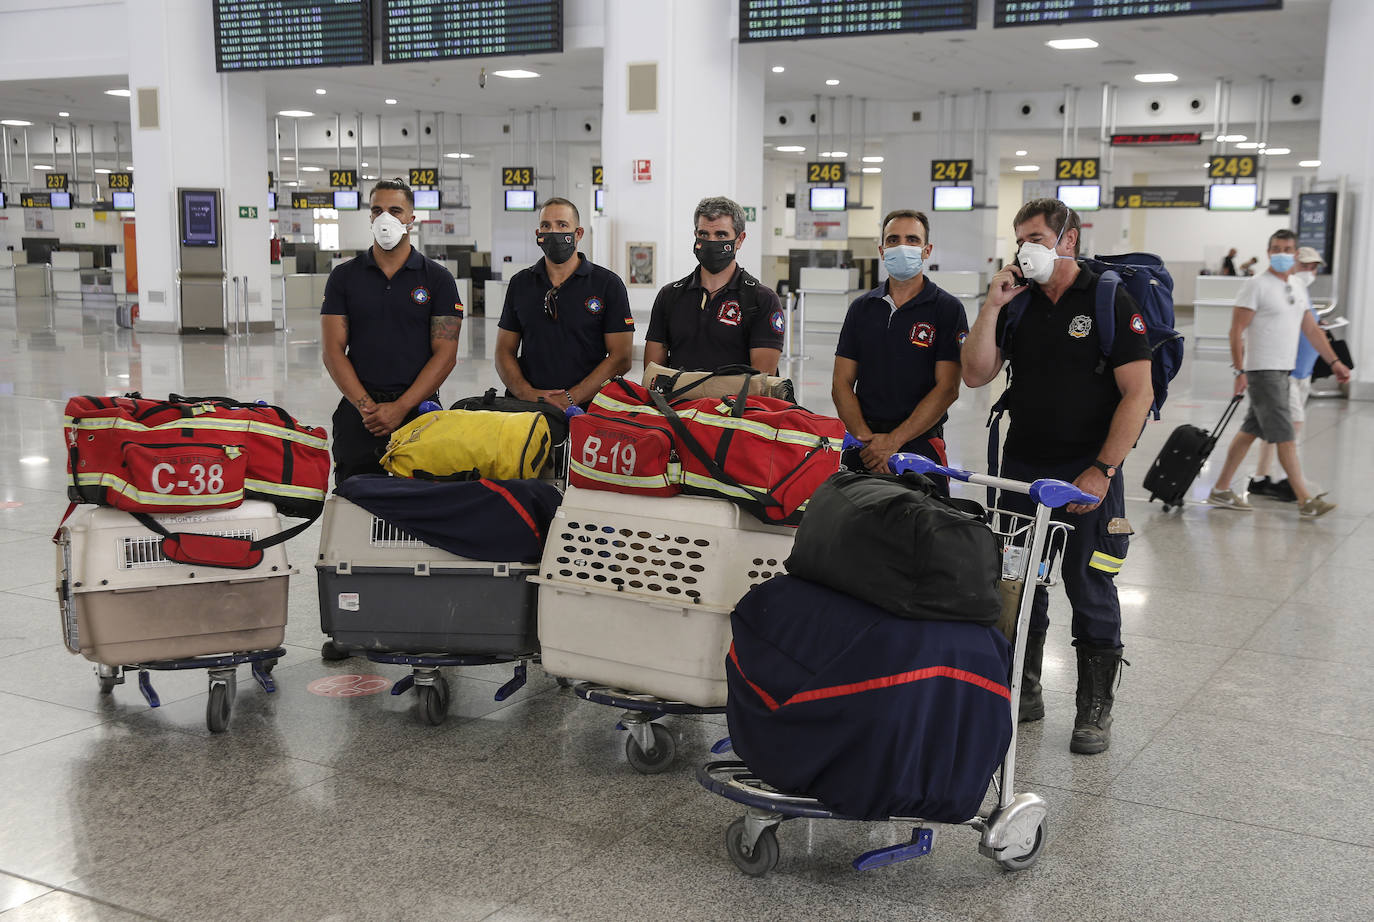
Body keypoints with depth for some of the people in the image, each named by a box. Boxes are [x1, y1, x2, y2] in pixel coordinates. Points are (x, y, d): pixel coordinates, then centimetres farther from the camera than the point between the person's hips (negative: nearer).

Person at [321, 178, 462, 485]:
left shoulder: (437, 278, 4)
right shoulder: (344, 276, 8)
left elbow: (445, 354, -3)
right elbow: (333, 351, 2)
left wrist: (401, 408, -13)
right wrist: (366, 406, -12)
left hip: (418, 409, -1)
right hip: (358, 414, 1)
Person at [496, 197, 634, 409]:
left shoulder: (608, 284, 5)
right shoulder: (520, 283, 16)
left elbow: (621, 359, 0)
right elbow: (504, 351, 15)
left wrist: (571, 399, -10)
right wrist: (528, 394, -4)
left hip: (586, 408, -2)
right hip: (526, 408, 3)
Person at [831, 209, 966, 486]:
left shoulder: (947, 309, 0)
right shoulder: (861, 308, 11)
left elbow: (947, 388, -8)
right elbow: (841, 383, 6)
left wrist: (893, 440, -14)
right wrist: (866, 437, -10)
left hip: (920, 445, -3)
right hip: (863, 449, 3)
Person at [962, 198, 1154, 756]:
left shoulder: (1110, 301, -6)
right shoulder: (1019, 303, 9)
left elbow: (1138, 393, -10)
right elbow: (976, 374, 3)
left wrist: (1103, 470, -15)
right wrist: (992, 306, -6)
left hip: (1087, 473, -5)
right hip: (1022, 467, 5)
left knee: (1090, 590, 1)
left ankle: (1095, 709, 13)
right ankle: (1023, 691, 25)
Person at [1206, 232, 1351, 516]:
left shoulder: (1298, 289, 15)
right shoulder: (1256, 285, -10)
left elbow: (1312, 329, 21)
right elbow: (1237, 330, -13)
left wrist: (1334, 361, 16)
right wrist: (1240, 371, -19)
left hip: (1283, 370, 8)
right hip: (1262, 370, -8)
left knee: (1251, 431, 11)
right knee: (1285, 436, -8)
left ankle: (1221, 490, 18)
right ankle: (1305, 501, -6)